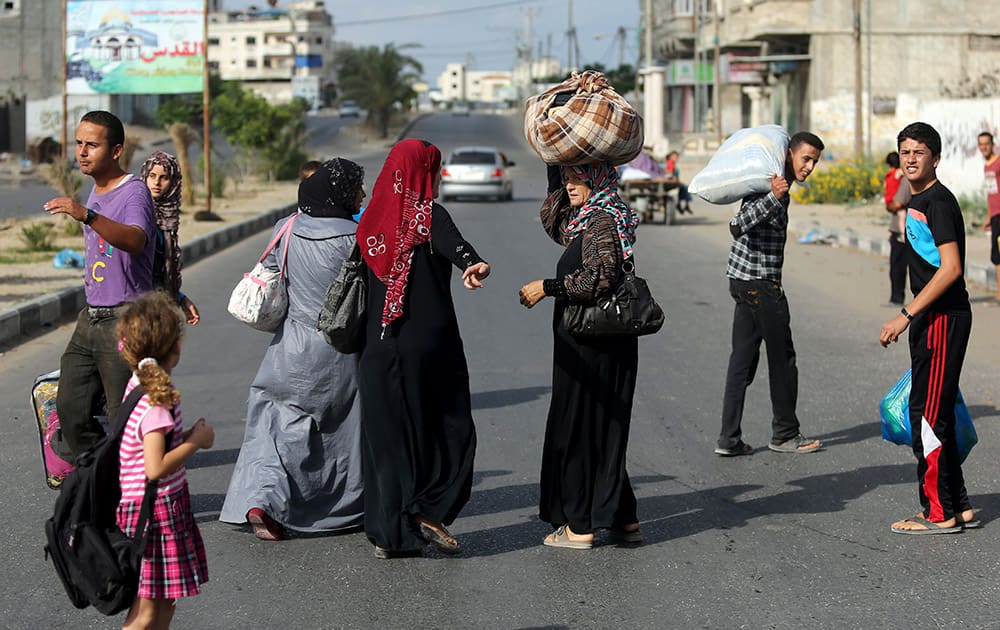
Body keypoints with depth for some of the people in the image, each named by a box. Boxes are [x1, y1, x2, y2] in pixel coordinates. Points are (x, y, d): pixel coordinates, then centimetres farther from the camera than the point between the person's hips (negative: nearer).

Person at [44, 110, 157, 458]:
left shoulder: (134, 192, -14)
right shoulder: (96, 192, 15)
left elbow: (135, 241, -36)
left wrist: (87, 215, -48)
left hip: (125, 321, -9)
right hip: (90, 319, 9)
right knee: (71, 410, 7)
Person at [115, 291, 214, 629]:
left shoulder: (139, 384, 5)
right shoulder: (156, 402, -23)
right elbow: (155, 468, -27)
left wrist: (188, 436, 7)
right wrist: (195, 442, -16)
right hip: (156, 509, -10)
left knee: (165, 599, 18)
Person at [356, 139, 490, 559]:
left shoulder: (372, 222, 7)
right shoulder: (428, 213, -8)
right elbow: (449, 239, -31)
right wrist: (472, 262, -50)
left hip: (380, 346, 4)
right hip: (430, 343, -4)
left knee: (386, 435, 9)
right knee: (449, 429, 10)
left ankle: (387, 534, 9)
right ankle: (429, 512, -3)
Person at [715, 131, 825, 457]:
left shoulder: (778, 187, 15)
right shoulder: (771, 187, -16)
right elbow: (737, 226, -31)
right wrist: (773, 198, -41)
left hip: (743, 282, 10)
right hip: (760, 283, -10)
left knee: (742, 360, 8)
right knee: (782, 358, 2)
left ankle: (729, 439, 7)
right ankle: (784, 434, 13)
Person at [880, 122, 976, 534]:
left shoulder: (938, 202, -15)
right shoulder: (917, 202, 16)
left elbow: (950, 268, -22)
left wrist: (905, 316, -23)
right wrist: (913, 317, 24)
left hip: (943, 318, -10)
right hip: (931, 318, 10)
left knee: (928, 414, -7)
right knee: (936, 415, 13)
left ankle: (939, 513, -1)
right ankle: (958, 508, 20)